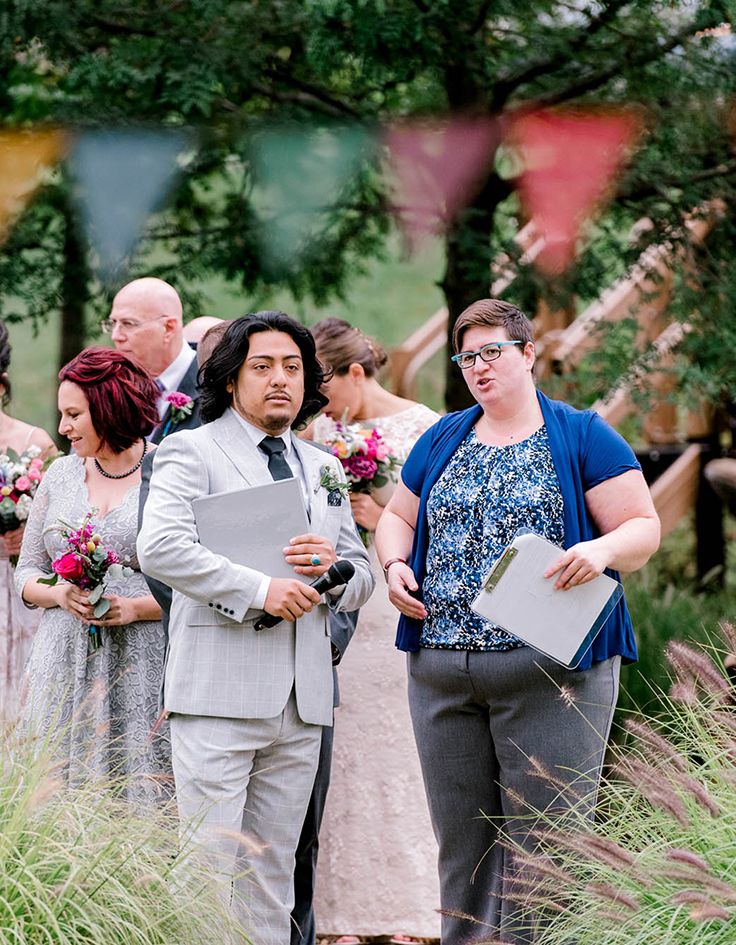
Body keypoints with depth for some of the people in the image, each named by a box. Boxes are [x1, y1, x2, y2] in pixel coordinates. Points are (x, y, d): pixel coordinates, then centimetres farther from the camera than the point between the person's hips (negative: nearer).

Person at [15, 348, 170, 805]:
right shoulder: (61, 474, 14)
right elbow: (28, 571, 18)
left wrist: (134, 608, -14)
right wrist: (59, 594, -3)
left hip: (142, 673, -4)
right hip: (67, 671, 4)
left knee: (144, 799, -8)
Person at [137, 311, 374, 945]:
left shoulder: (323, 469, 21)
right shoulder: (192, 452, 1)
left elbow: (361, 580, 23)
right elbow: (160, 548, -16)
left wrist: (334, 567, -1)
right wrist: (259, 590, -18)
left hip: (301, 699, 6)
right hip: (220, 690, -6)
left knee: (274, 874, 7)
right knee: (210, 868, -9)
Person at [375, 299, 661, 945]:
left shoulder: (582, 438, 2)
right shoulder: (442, 442, 16)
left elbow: (644, 527, 0)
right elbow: (397, 518, 25)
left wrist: (602, 550, -21)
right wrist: (395, 565, 3)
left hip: (549, 672, -5)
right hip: (441, 669, 5)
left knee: (546, 847, -7)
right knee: (461, 843, 8)